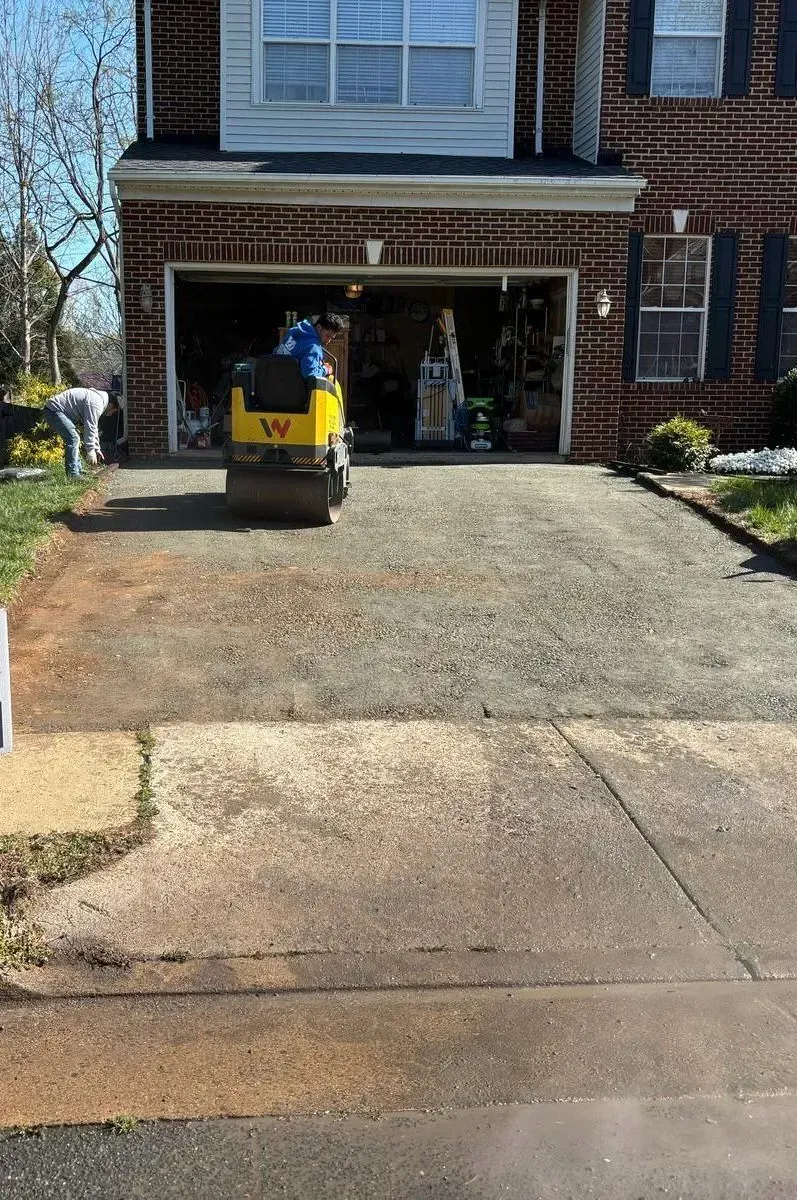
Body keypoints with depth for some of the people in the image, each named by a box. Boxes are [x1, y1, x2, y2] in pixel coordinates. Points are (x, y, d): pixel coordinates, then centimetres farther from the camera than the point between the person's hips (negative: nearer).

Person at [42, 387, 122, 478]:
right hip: (54, 410, -11)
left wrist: (96, 449, 23)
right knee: (73, 438, -17)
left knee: (74, 439, 16)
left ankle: (78, 471, 20)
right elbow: (90, 428, -22)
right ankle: (72, 474, -16)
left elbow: (93, 428, 23)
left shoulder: (98, 399, 16)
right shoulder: (96, 403, -18)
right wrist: (91, 450, -19)